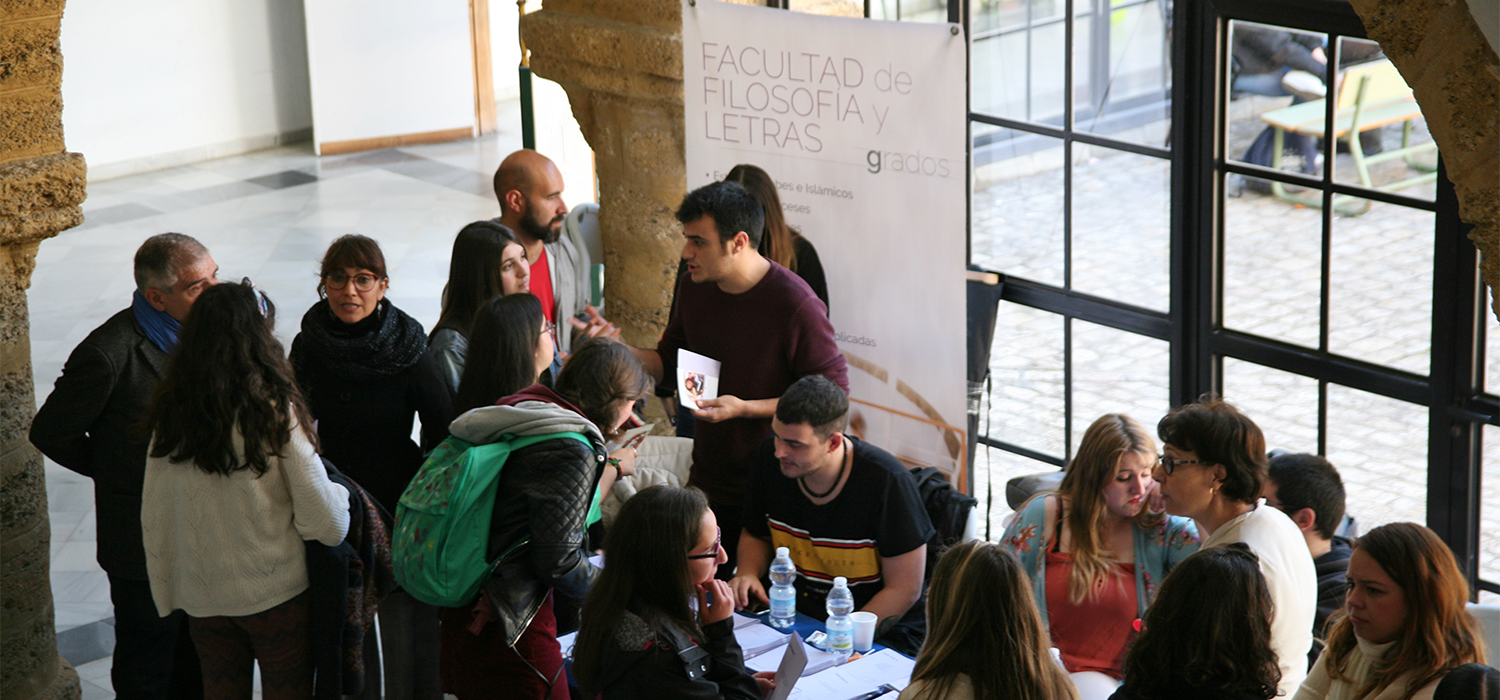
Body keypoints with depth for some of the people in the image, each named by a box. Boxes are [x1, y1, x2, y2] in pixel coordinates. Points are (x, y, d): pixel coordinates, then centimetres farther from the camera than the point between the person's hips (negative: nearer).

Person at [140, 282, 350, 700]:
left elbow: (153, 517, 3)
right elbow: (325, 521, -16)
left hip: (202, 597, 4)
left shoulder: (171, 414, -5)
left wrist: (167, 593, 16)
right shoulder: (277, 413, -18)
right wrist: (340, 494, 6)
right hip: (276, 591, -4)